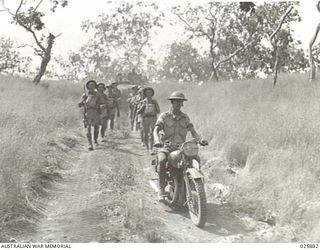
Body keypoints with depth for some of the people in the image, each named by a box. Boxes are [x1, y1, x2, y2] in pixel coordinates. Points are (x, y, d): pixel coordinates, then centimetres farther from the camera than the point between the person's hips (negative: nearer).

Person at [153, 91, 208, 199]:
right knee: (162, 161, -34)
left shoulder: (185, 117, 13)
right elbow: (156, 130, -9)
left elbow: (193, 131, 5)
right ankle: (161, 190, -27)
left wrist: (200, 139, -16)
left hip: (180, 147, 2)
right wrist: (157, 141, -31)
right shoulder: (164, 116, 4)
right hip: (166, 146, -2)